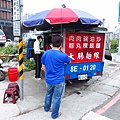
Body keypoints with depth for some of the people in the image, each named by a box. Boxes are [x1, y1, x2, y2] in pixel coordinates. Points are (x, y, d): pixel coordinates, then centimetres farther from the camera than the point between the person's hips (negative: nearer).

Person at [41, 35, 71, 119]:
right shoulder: (62, 55, -21)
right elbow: (69, 61, 2)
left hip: (48, 79, 5)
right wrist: (63, 52, 5)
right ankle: (54, 114, 28)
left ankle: (46, 108, 47)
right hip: (59, 81, -5)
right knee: (57, 98, 12)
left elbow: (43, 67, 5)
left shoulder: (45, 53, -6)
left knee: (48, 94, 27)